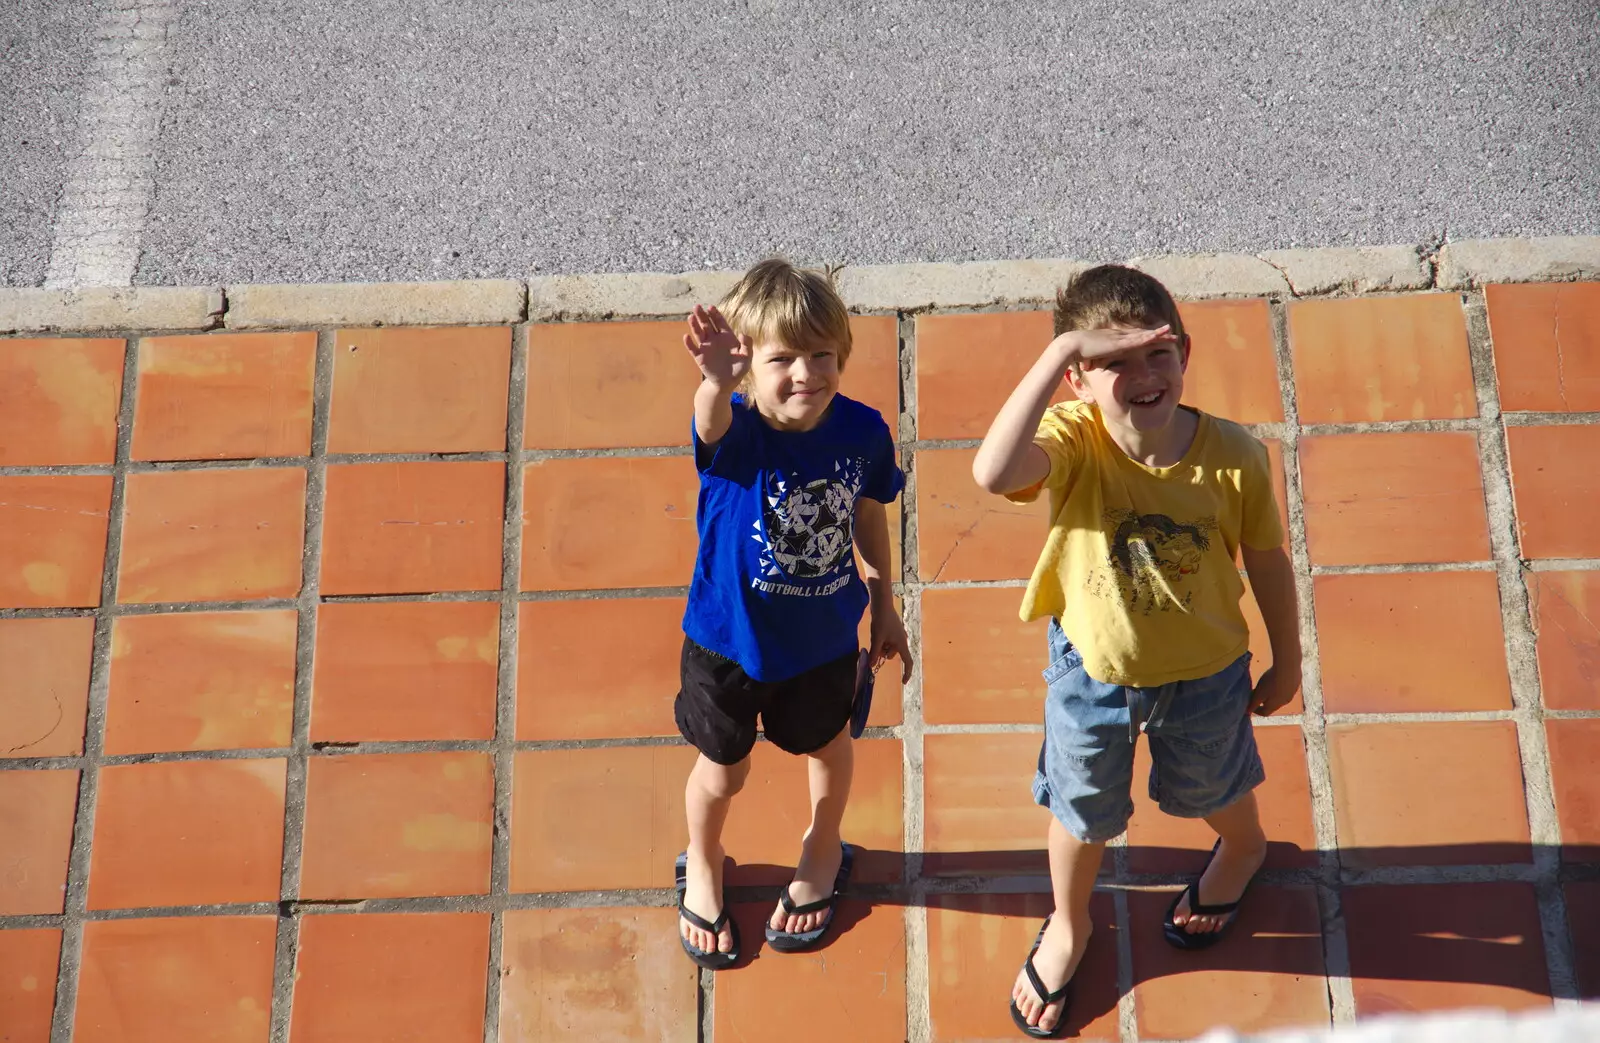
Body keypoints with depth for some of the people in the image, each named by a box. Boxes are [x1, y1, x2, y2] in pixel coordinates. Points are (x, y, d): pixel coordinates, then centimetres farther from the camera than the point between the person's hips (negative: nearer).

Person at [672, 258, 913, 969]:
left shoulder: (861, 429, -20)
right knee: (723, 771, 19)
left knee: (828, 748, 27)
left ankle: (823, 854, 59)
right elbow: (712, 424, -57)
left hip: (824, 636, 3)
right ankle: (702, 868, 52)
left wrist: (884, 604, 10)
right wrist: (717, 382, -81)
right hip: (730, 641, -2)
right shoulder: (735, 434, -30)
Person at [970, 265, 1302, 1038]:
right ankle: (1068, 927, 57)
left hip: (1205, 671, 0)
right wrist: (1060, 351, -56)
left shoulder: (1234, 455, -27)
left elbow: (1267, 560, -9)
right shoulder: (1073, 440, -31)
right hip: (1092, 668, 0)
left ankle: (1242, 848, 69)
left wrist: (1287, 662, 3)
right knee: (1081, 810, 25)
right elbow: (994, 473, -55)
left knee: (1213, 789, 31)